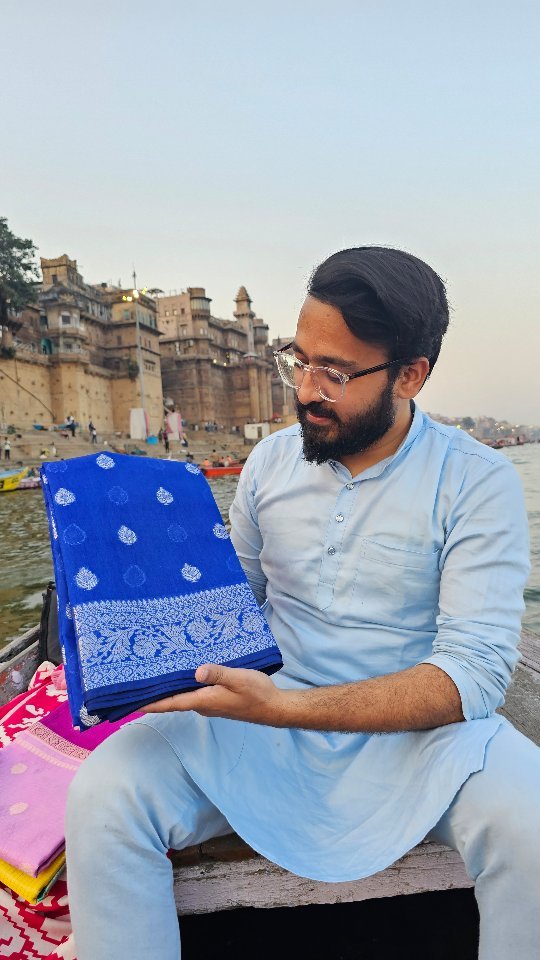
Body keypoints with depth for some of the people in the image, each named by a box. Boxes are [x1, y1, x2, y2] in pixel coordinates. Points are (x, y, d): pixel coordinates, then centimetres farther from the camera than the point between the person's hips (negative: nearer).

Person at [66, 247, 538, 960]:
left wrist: (282, 705, -27)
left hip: (418, 726, -1)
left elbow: (473, 673, -18)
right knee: (103, 794, -20)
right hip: (267, 714, 3)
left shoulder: (477, 482, -10)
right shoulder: (271, 460, 4)